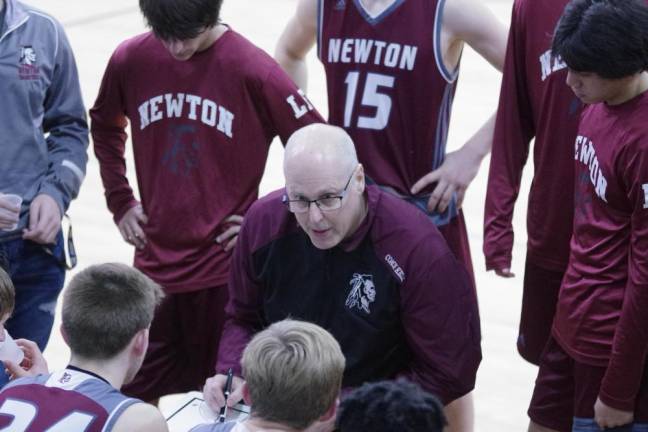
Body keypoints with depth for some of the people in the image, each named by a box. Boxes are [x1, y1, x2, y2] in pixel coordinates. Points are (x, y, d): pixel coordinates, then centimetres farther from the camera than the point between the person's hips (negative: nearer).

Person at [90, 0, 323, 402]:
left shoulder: (252, 70, -14)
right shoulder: (130, 60, -2)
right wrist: (120, 201, 12)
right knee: (134, 393, 12)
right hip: (154, 263, 4)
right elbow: (105, 127, 20)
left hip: (227, 267, -4)